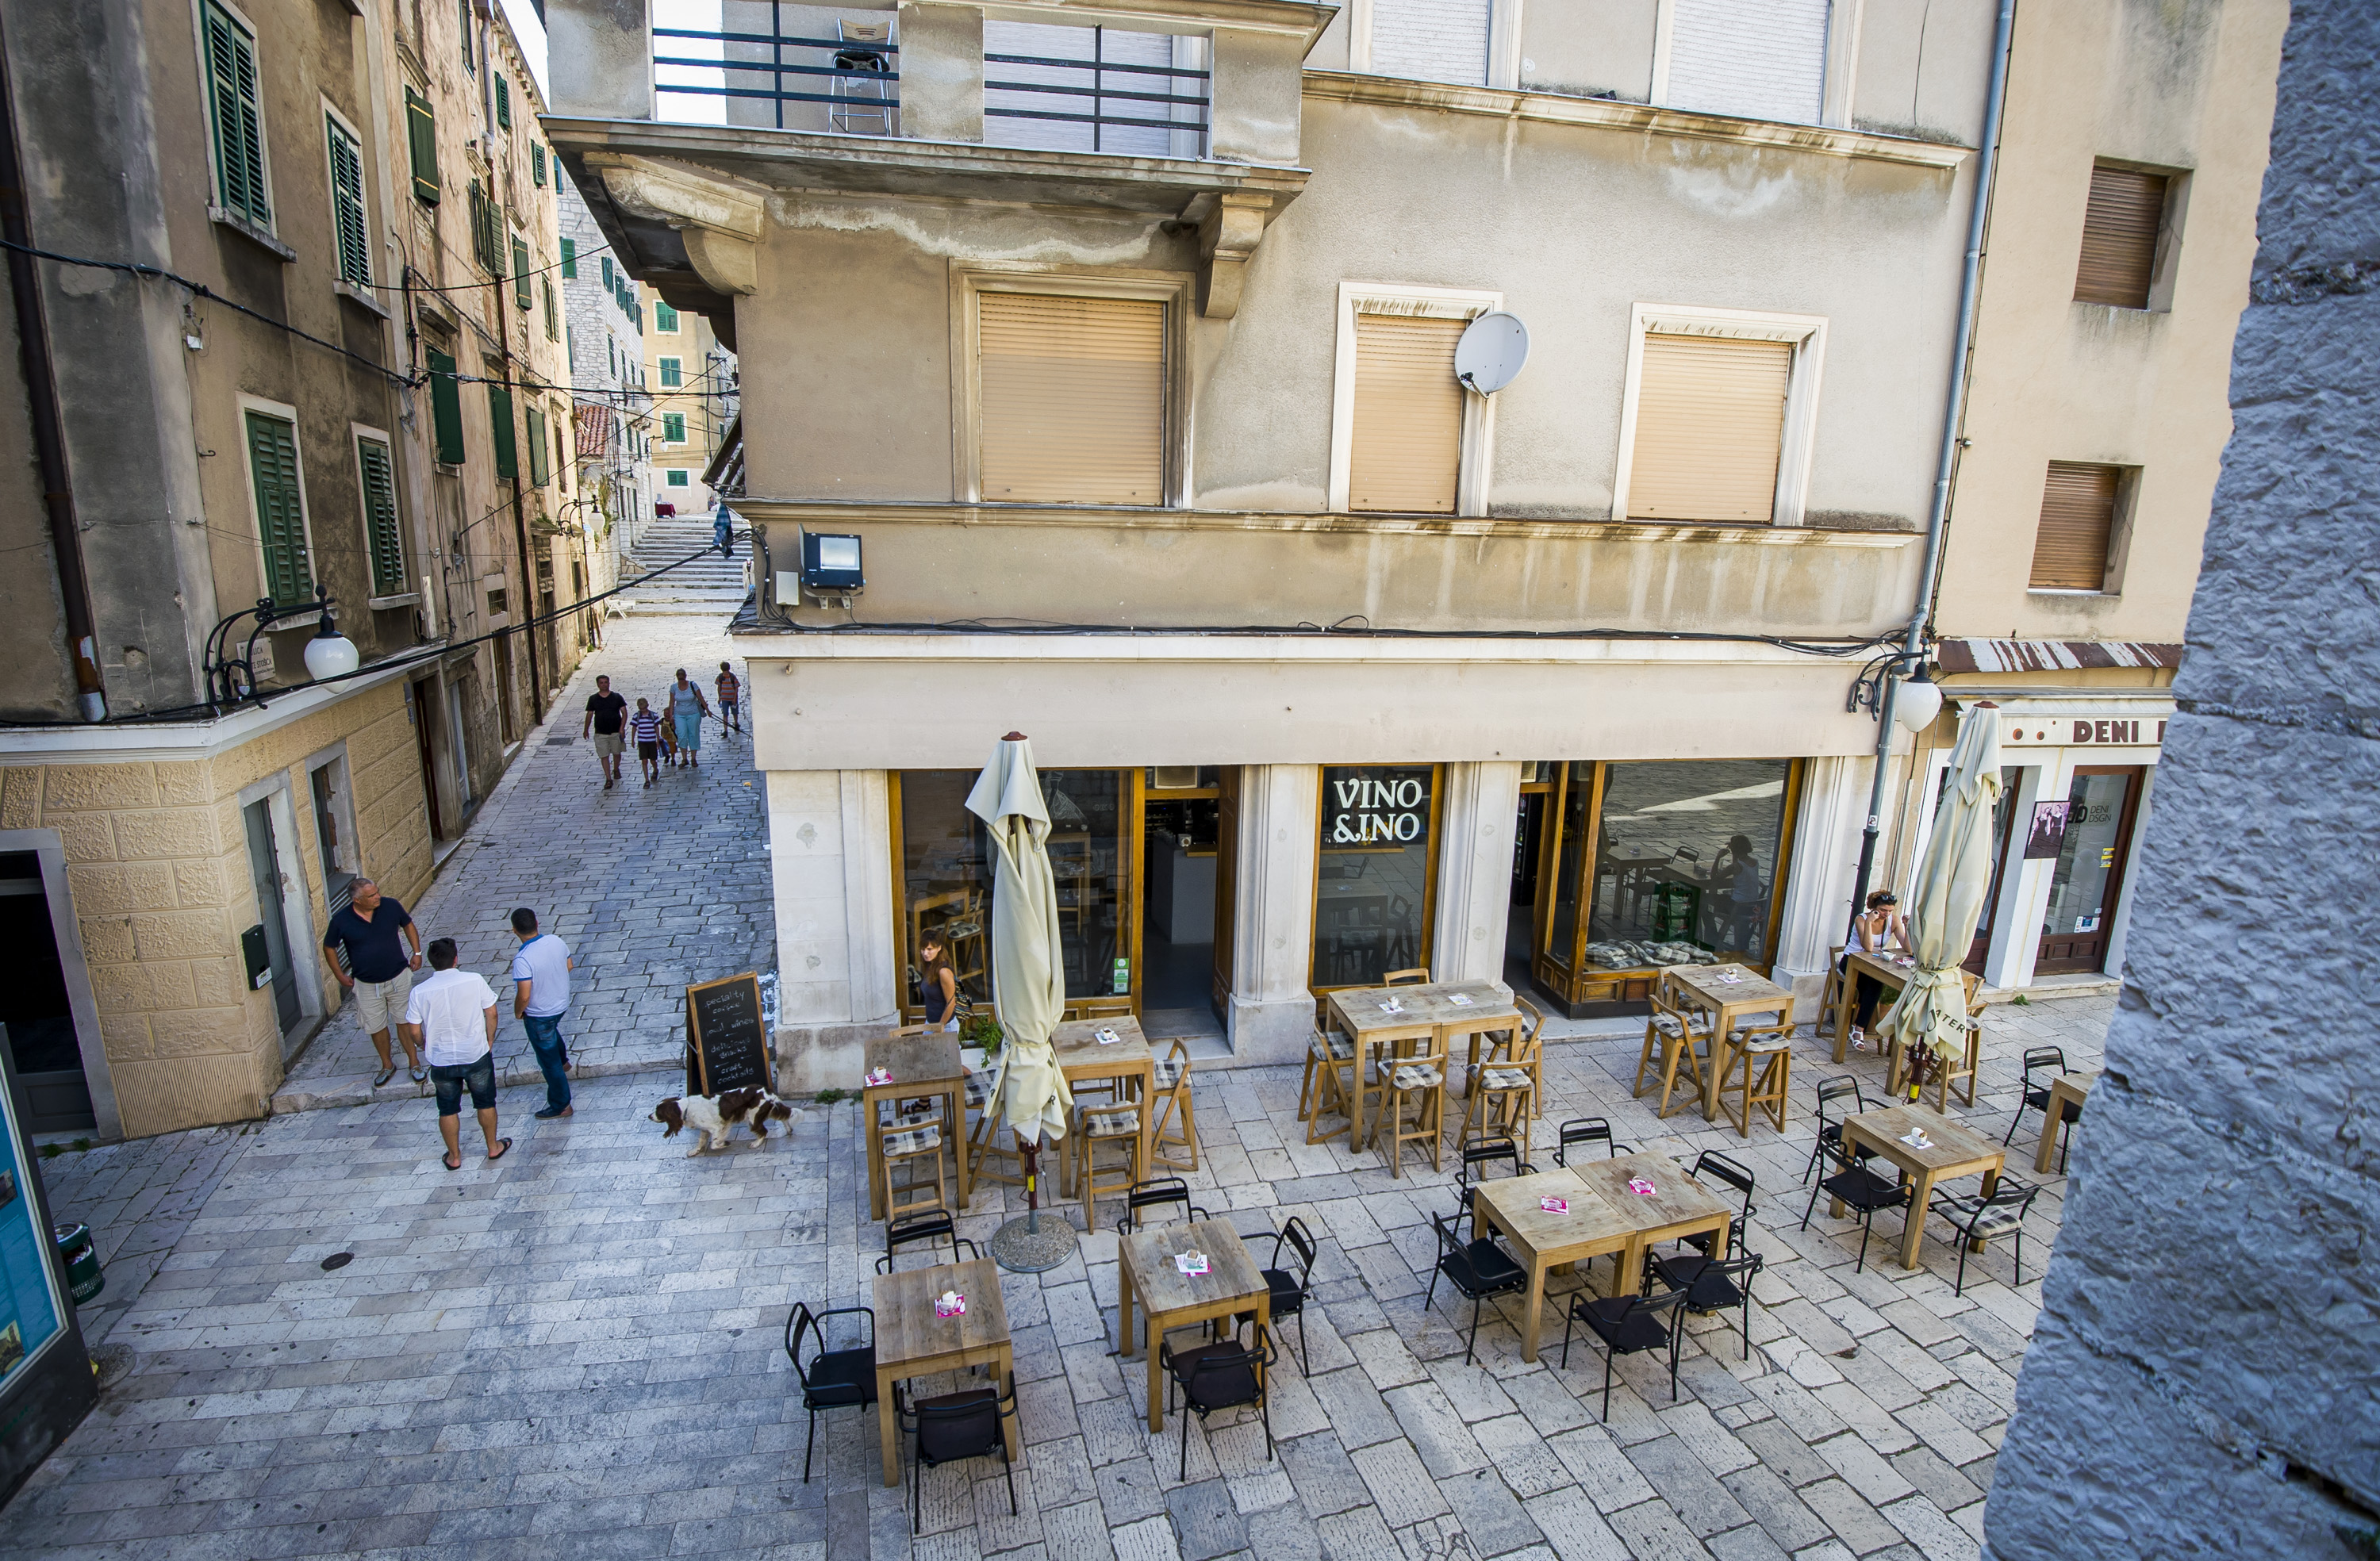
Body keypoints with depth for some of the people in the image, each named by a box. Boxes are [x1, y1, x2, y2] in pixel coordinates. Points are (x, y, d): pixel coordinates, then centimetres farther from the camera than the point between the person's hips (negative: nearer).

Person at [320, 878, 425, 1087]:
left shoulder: (391, 906, -12)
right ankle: (387, 1066, 33)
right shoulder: (341, 921, -15)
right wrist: (340, 975, 0)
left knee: (405, 1021, 10)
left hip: (398, 978, 0)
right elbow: (329, 947, 2)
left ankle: (414, 1062, 25)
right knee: (377, 1027, 13)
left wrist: (417, 953, 2)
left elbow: (408, 925, 7)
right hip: (367, 985, 0)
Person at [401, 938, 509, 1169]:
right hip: (477, 1055, -1)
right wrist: (489, 1042, 9)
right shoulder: (475, 981, -15)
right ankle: (493, 1147, 32)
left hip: (441, 1061, 1)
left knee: (448, 1109, 20)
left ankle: (454, 1156, 33)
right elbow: (491, 1014, -7)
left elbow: (414, 1032, -6)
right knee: (486, 1103, 19)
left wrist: (427, 1048, 15)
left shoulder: (419, 992, -12)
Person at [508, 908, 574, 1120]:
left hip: (539, 1016, -7)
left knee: (549, 1061, 10)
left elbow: (524, 996, -29)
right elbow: (569, 966, 3)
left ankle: (561, 1106, 23)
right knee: (551, 1029, 40)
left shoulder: (522, 960, -32)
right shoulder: (556, 941, -13)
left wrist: (518, 1012, -8)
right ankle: (563, 1061, 60)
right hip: (562, 1004, 7)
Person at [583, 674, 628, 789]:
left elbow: (624, 712, -3)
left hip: (615, 731, 0)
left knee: (616, 753, 14)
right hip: (600, 733, 0)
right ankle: (609, 779, 0)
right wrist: (586, 730, 10)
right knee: (604, 756, -3)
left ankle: (616, 770, 41)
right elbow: (589, 715, 8)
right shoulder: (593, 699, 1)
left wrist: (622, 727, -14)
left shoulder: (617, 697, -1)